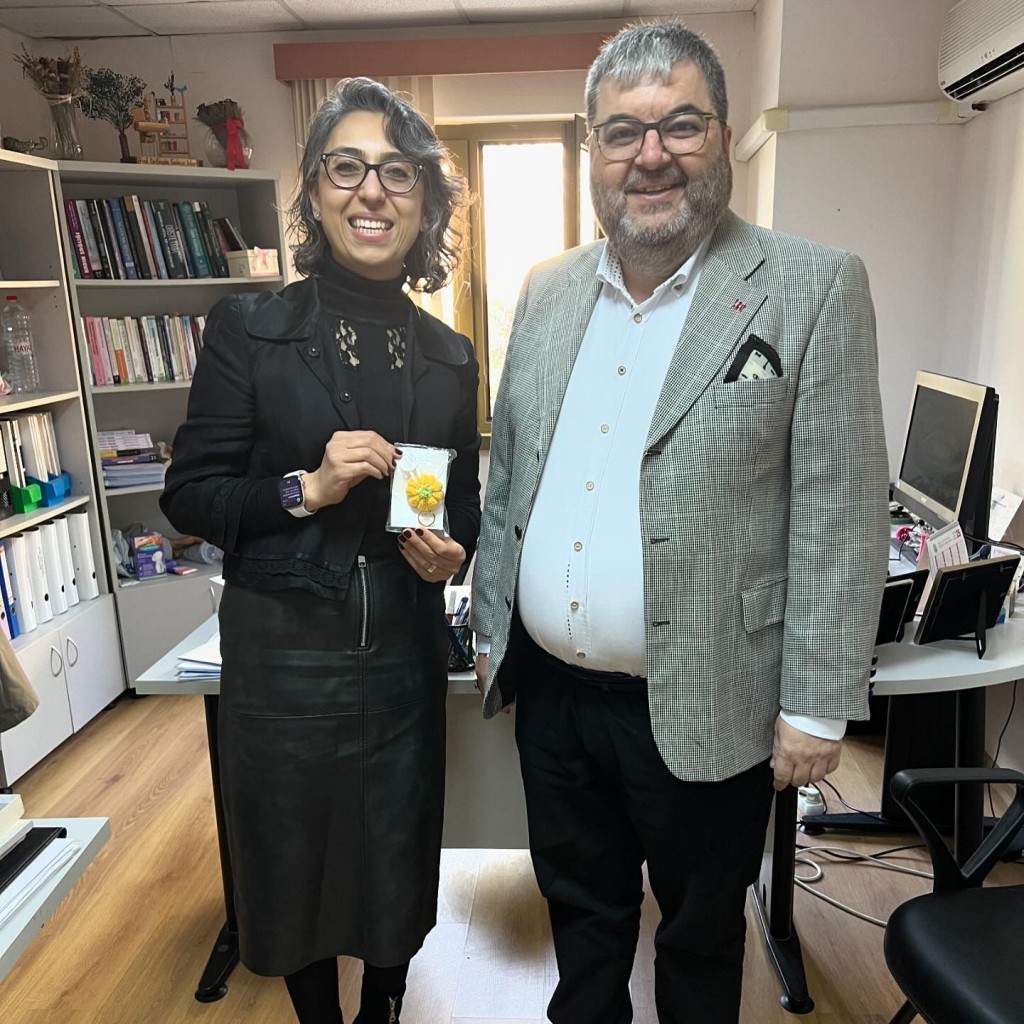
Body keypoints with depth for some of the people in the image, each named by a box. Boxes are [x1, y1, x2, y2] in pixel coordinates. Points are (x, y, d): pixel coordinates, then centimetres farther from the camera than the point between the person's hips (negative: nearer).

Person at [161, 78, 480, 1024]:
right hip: (281, 654, -2)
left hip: (404, 653, 3)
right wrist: (305, 488, -19)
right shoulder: (250, 328, -6)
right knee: (295, 863, 17)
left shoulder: (449, 356, 4)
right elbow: (188, 496, -5)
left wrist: (451, 550, -9)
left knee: (398, 864, 17)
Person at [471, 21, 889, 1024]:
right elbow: (508, 479, 9)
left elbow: (839, 521, -11)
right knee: (580, 911, 26)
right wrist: (490, 627, 10)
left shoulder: (815, 290, -10)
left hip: (702, 710, -4)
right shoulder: (547, 292, 5)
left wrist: (816, 708, -11)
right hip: (549, 691, 5)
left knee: (700, 937, 21)